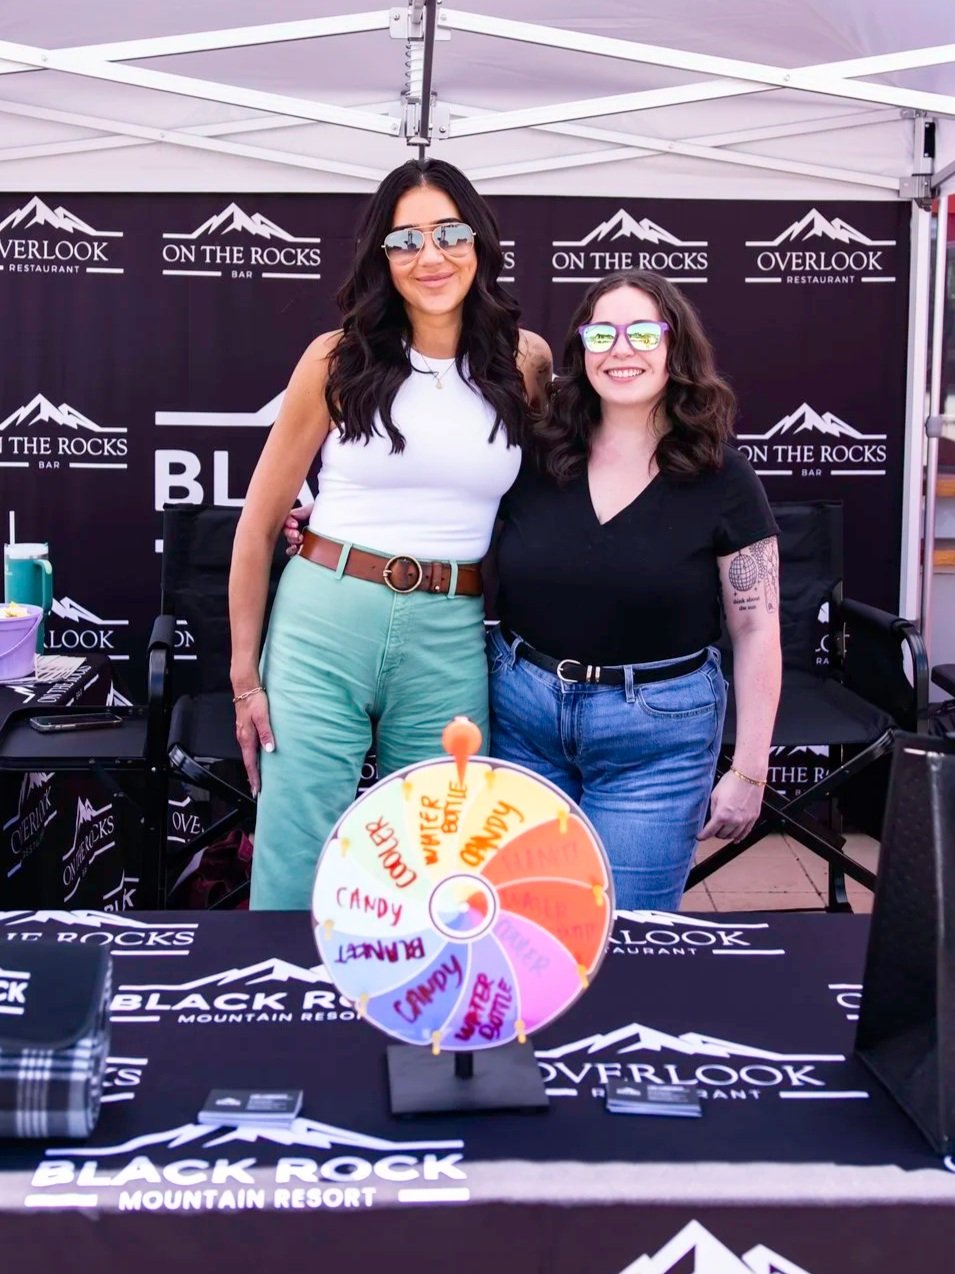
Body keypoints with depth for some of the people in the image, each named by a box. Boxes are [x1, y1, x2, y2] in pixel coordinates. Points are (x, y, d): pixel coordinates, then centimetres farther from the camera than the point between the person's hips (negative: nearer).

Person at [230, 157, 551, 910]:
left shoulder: (527, 363, 3)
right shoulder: (338, 360, -2)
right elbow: (260, 521, 3)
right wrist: (244, 672, 2)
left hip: (451, 643, 2)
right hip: (323, 625, -1)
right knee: (295, 873, 2)